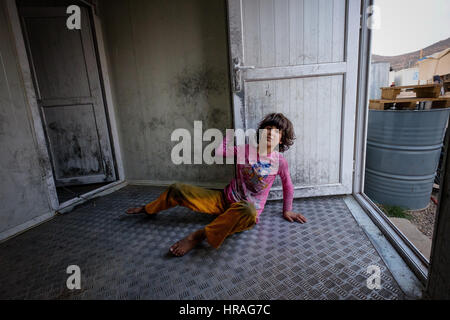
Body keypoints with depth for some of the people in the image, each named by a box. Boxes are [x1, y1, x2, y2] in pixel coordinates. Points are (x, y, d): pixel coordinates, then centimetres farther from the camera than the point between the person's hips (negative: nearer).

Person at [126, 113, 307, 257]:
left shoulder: (280, 162, -6)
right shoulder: (246, 149, -1)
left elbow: (288, 187, 9)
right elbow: (218, 153, -3)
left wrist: (287, 211, 14)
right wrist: (229, 135, 5)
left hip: (248, 209, -3)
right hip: (224, 200, 4)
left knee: (248, 211, -46)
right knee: (177, 189, -1)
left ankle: (198, 236, -32)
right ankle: (148, 209, 29)